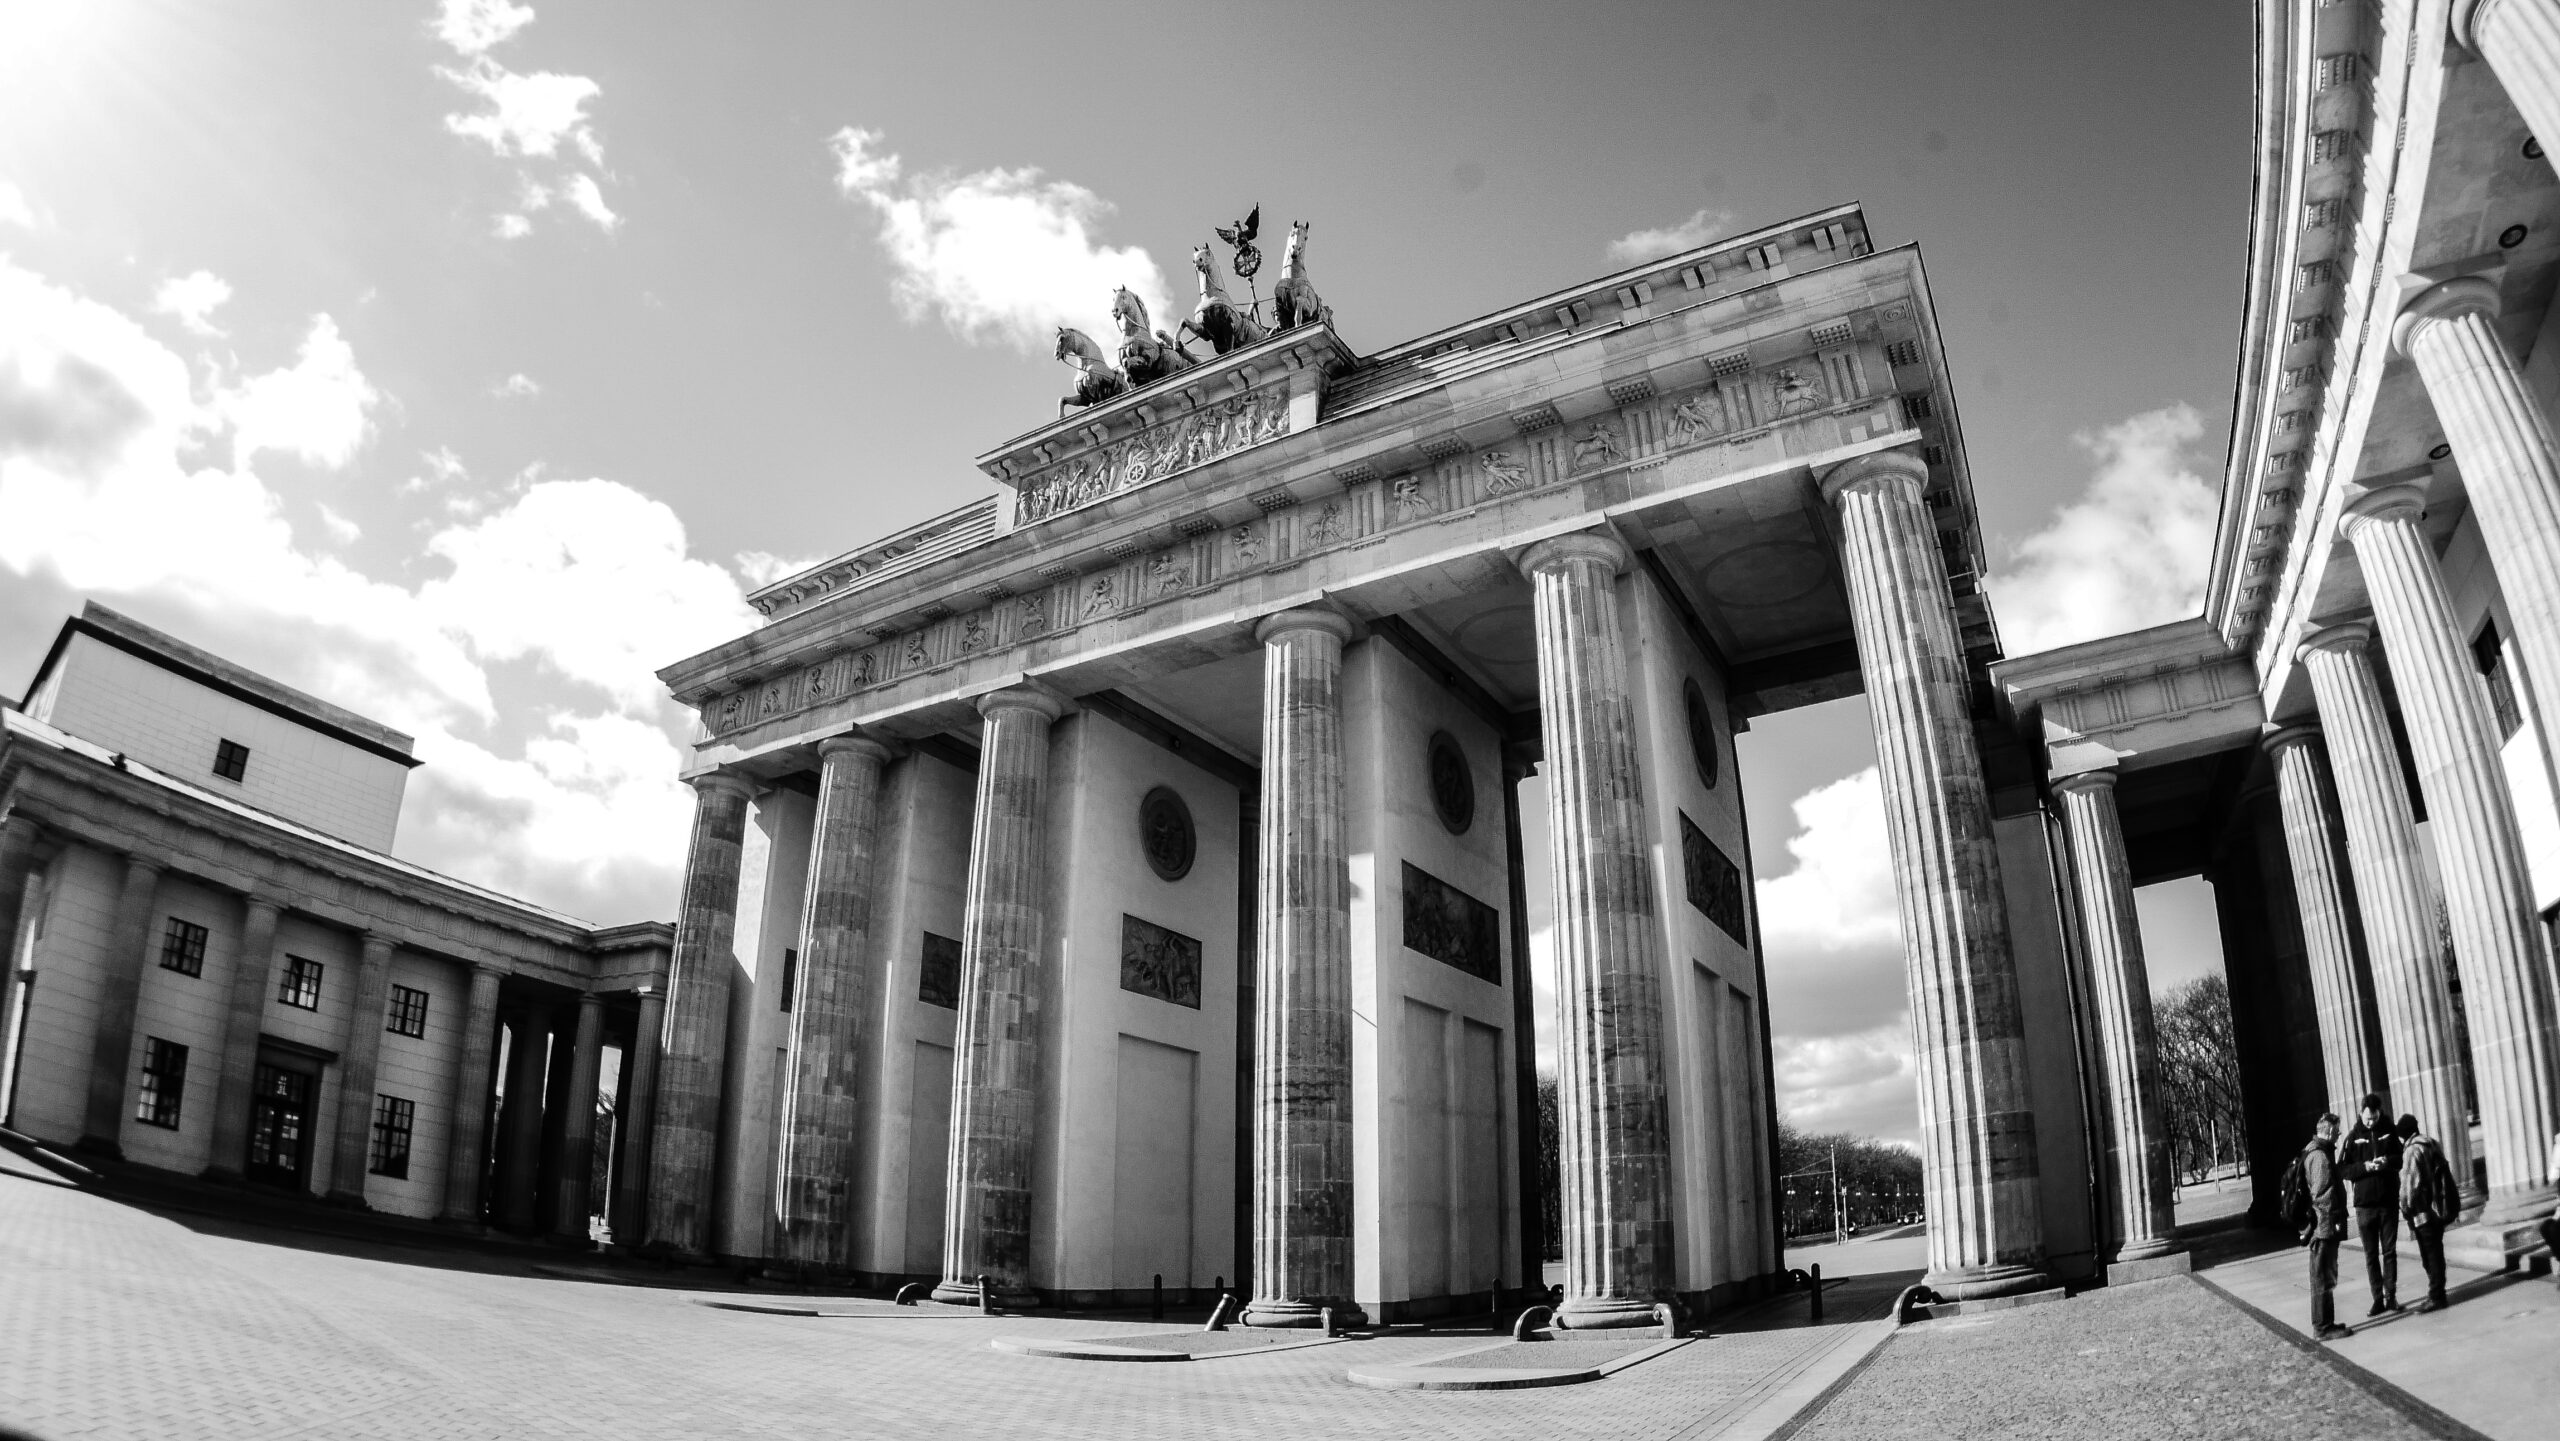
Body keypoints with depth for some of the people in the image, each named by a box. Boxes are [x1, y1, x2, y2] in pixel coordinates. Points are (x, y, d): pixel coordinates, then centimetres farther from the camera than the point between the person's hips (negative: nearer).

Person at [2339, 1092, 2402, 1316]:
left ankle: (2391, 1295, 14)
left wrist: (2388, 1161, -15)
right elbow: (2342, 1169, -3)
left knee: (2389, 1251, 6)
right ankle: (2377, 1298, 8)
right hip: (2364, 1204, -1)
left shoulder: (2389, 1132, 3)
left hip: (2389, 1202, 1)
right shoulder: (2353, 1138, 0)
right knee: (2371, 1255, 4)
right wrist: (2364, 1166, -20)